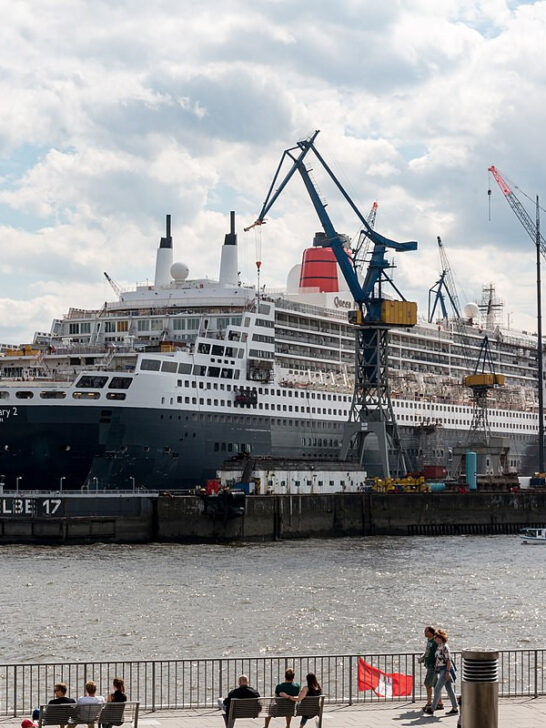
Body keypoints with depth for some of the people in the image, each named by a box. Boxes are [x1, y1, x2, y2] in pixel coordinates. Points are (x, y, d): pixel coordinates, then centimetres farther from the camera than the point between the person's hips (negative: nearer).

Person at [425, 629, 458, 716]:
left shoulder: (445, 647, -15)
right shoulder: (439, 646, 13)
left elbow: (448, 660, -18)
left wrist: (447, 672, -21)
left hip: (445, 669, -9)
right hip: (441, 670, 9)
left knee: (437, 689, -7)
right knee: (449, 689, 9)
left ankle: (432, 709, -4)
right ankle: (455, 709, 11)